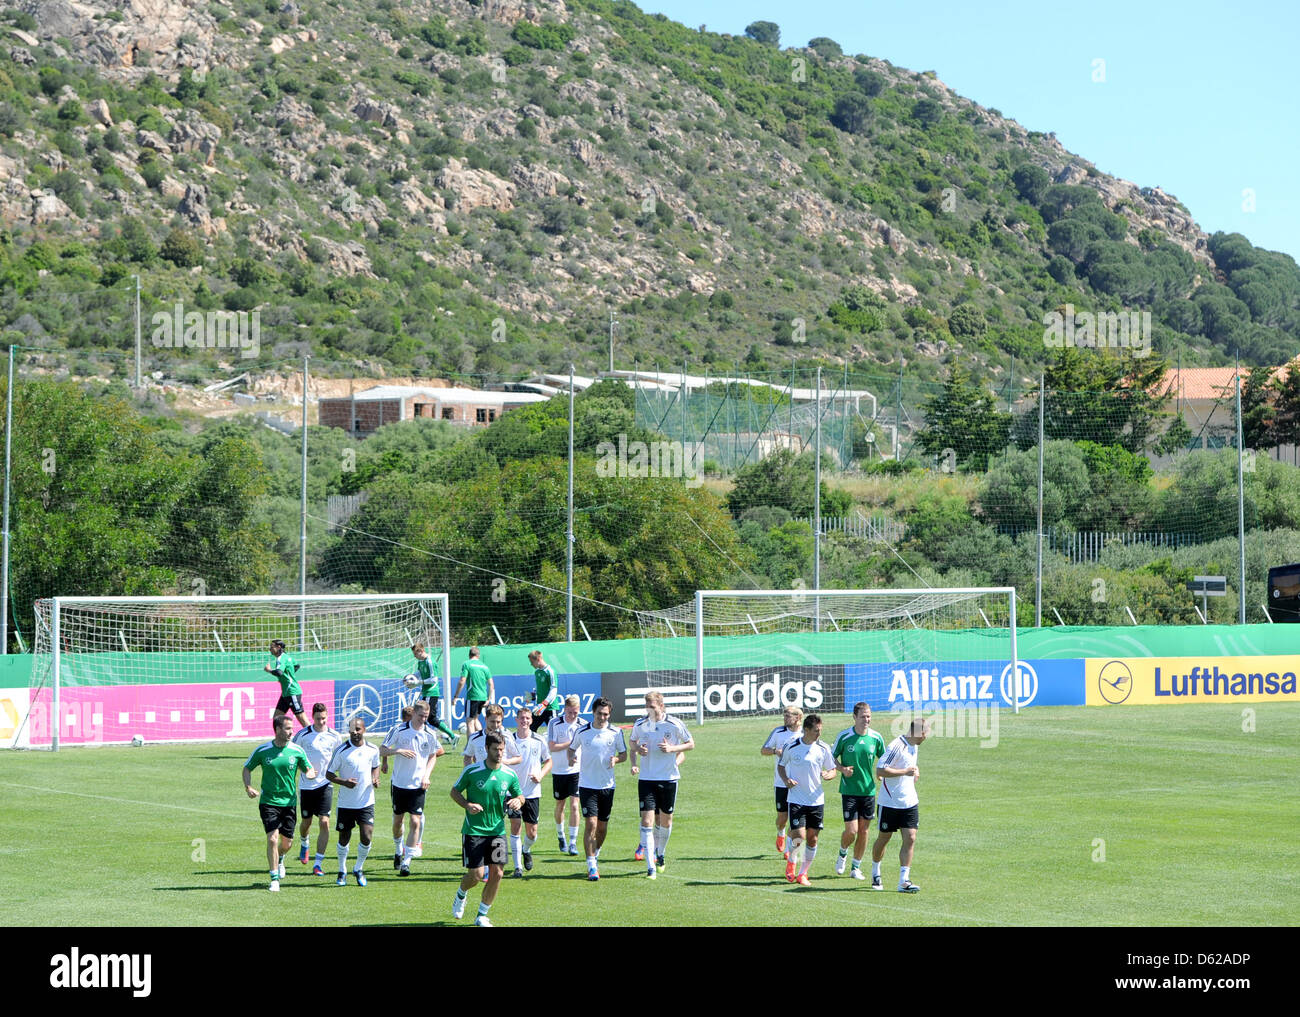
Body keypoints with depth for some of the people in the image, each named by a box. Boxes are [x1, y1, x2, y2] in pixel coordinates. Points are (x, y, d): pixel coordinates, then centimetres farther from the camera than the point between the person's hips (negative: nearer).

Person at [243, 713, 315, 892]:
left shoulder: (297, 751, -2)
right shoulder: (262, 750, -5)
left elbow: (309, 770, 8)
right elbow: (247, 768, 8)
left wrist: (310, 774, -17)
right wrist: (248, 787, -9)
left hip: (289, 802, 2)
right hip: (268, 802, -2)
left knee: (287, 843, 8)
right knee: (272, 838, -15)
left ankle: (279, 859, 44)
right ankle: (275, 879, -5)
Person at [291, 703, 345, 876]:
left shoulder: (335, 737, 0)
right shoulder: (303, 735, -6)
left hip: (325, 784, 0)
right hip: (306, 785, 0)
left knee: (324, 822, -12)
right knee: (306, 821, 11)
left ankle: (318, 864, -9)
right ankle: (304, 845, 47)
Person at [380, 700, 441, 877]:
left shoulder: (430, 734, -1)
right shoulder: (400, 731, -7)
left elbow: (433, 756, 13)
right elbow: (381, 751, -3)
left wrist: (426, 776, -1)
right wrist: (398, 751, -22)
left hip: (418, 785, 0)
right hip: (399, 783, 0)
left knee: (415, 822, -11)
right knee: (397, 820, 11)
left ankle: (406, 862, -7)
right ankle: (398, 851, 39)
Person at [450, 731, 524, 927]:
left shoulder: (509, 775, 1)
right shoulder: (472, 771, -7)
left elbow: (520, 796, 14)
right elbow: (454, 791, 4)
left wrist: (518, 800, -10)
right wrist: (467, 805, -14)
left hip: (497, 830, 3)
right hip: (473, 829, -3)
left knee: (497, 873, -5)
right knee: (475, 874, -7)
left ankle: (482, 915, 11)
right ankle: (461, 895, 29)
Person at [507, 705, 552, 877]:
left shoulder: (539, 740, 0)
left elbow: (548, 761, 12)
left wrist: (540, 776, -6)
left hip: (532, 792, 1)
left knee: (532, 833, 4)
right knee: (515, 826, -11)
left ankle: (526, 850, 38)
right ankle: (518, 867, -5)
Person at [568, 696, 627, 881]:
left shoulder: (616, 733, -1)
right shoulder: (582, 732, -2)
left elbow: (624, 754, 8)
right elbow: (572, 748, 13)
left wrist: (616, 759, -14)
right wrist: (571, 758, -10)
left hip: (607, 785, 2)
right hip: (587, 785, -2)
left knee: (602, 826, 10)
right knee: (590, 824, -13)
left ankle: (595, 855, 37)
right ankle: (591, 866, -11)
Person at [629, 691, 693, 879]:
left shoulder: (674, 724, -7)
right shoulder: (640, 724, -1)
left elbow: (690, 744, 4)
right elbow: (633, 742, 18)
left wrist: (672, 748, -14)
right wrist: (634, 763, -2)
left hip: (669, 779, 0)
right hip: (646, 779, 0)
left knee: (665, 821, 11)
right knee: (647, 821, -11)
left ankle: (660, 854, 40)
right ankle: (651, 868, -14)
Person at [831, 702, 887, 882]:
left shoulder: (876, 737, 1)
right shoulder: (844, 736, -7)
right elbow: (831, 757, 3)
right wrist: (842, 769, -15)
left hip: (869, 791, 3)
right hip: (849, 790, -3)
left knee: (863, 831, 5)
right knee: (851, 830, -9)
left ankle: (856, 867, 19)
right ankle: (843, 853, 23)